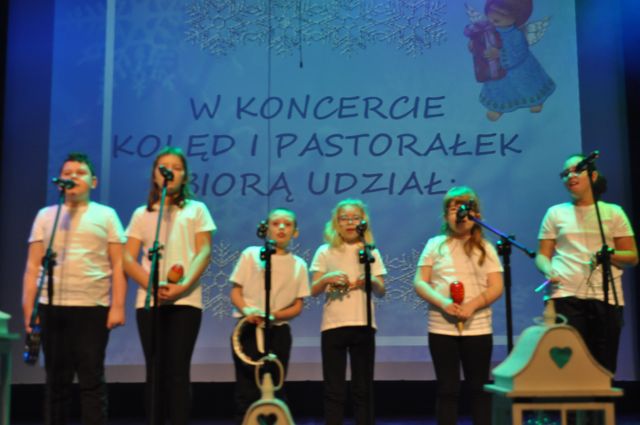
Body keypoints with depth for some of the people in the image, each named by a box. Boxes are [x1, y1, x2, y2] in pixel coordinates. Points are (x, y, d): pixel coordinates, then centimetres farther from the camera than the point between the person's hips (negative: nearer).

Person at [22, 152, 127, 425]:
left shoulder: (106, 215, 8)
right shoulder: (46, 215, 14)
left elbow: (118, 265, 2)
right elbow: (33, 266, 11)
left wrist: (118, 306, -7)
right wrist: (28, 307, 2)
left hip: (93, 308, -2)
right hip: (51, 307, 2)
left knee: (91, 380, 0)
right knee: (56, 379, 8)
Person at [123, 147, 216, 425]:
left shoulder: (196, 209, 12)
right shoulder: (142, 214, 16)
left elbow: (204, 253, 1)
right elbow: (128, 259, 7)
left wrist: (183, 286, -15)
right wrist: (153, 286, -11)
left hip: (185, 301, -2)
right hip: (149, 300, 2)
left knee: (178, 370, -6)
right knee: (155, 371, 2)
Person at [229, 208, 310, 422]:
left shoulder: (299, 264, 6)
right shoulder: (251, 254, 2)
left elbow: (297, 306, 5)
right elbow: (235, 292, 2)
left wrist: (273, 315, -14)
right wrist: (247, 311, -19)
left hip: (278, 332, 2)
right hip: (248, 329, -2)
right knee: (246, 388, -3)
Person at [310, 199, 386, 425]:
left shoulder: (371, 252, 8)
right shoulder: (325, 252, 5)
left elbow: (381, 291, 6)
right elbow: (314, 291, 2)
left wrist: (371, 281, -16)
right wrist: (327, 278, -18)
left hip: (363, 325, 1)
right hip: (333, 326, -1)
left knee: (363, 387, 5)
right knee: (334, 389, 3)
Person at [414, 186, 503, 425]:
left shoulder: (485, 248, 6)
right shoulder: (435, 245, 5)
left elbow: (496, 287, 0)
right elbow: (419, 283, 0)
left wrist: (472, 306, -17)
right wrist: (443, 303, -17)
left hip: (478, 328, 1)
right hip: (441, 328, 0)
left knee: (479, 388, 8)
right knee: (447, 388, 5)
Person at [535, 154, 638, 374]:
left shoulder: (613, 212, 12)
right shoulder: (555, 213, 13)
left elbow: (632, 256, 11)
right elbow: (542, 255, 10)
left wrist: (610, 255, -11)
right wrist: (549, 271, -12)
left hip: (606, 297, 1)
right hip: (566, 295, 0)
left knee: (604, 367, 2)